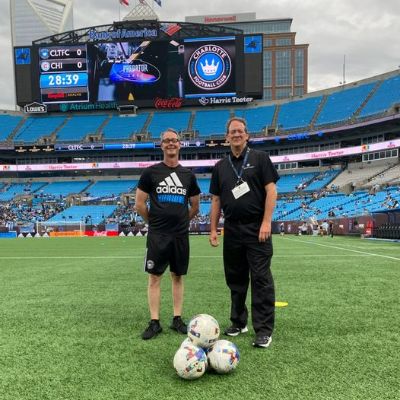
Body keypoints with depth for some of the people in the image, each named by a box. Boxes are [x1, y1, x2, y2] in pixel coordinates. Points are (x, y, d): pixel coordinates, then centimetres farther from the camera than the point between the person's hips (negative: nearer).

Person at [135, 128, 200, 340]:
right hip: (157, 234, -2)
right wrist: (155, 221, 6)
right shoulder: (151, 172, -1)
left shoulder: (188, 175, 8)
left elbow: (195, 206, 17)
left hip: (180, 235, 3)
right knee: (154, 277, 1)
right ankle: (154, 322, 10)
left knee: (178, 276, 9)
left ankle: (177, 319, 20)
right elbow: (140, 204, 0)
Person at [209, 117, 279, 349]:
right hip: (232, 229, 5)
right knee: (235, 279, 12)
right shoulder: (221, 166, 13)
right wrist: (213, 229, 7)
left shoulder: (260, 158, 1)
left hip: (257, 229, -4)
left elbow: (271, 190, -6)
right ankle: (239, 322, 26)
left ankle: (264, 330, 4)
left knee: (261, 279, -4)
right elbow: (216, 200, 14)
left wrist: (266, 222, -15)